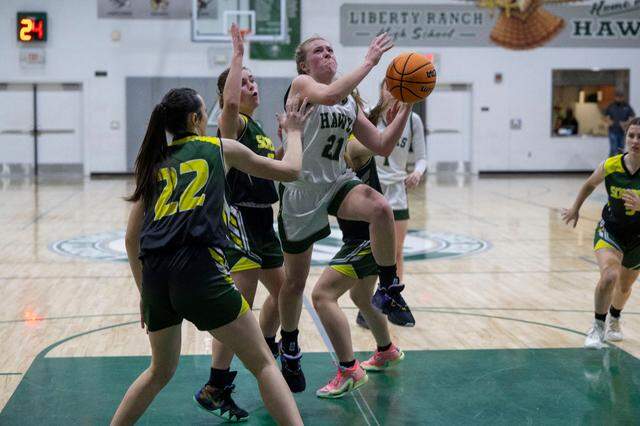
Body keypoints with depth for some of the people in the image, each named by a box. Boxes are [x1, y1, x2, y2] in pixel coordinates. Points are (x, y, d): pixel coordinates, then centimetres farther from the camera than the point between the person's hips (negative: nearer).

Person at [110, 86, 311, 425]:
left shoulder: (155, 163, 22)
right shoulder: (221, 148, 12)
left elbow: (131, 238, 20)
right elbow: (290, 170, 21)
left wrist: (145, 292, 28)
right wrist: (294, 131, 39)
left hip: (155, 274, 5)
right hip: (199, 269, -5)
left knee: (160, 371, 26)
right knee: (263, 363, 5)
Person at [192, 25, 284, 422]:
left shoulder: (258, 129, 16)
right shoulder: (234, 124, -10)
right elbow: (230, 102, -35)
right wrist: (238, 54, -27)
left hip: (263, 221, 9)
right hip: (240, 220, -9)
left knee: (282, 291, 22)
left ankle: (266, 350, 45)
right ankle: (215, 389, -6)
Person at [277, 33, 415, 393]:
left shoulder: (351, 102, 10)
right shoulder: (301, 85, -7)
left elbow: (383, 146, 7)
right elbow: (328, 96, -32)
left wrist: (406, 106, -2)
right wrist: (369, 62, -27)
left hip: (338, 182, 4)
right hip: (301, 190, -4)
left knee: (381, 208, -31)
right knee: (295, 280, 8)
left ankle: (389, 289, -12)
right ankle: (289, 350, 32)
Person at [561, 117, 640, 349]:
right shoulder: (611, 165, -17)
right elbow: (590, 184, 6)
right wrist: (575, 209, 17)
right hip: (610, 230, -1)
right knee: (609, 276, -28)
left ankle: (614, 321, 54)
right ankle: (598, 327, -5)